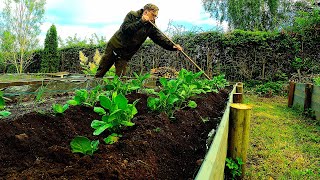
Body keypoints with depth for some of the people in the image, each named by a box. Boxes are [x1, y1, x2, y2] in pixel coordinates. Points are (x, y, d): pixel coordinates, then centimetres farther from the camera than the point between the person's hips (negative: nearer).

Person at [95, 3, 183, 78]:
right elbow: (125, 29, -25)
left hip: (126, 54, 3)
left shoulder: (151, 27, -3)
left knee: (120, 76, -2)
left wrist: (173, 46, -27)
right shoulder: (132, 15, -11)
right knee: (102, 68, 8)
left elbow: (160, 38, -12)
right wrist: (141, 21, -28)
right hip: (114, 46, -2)